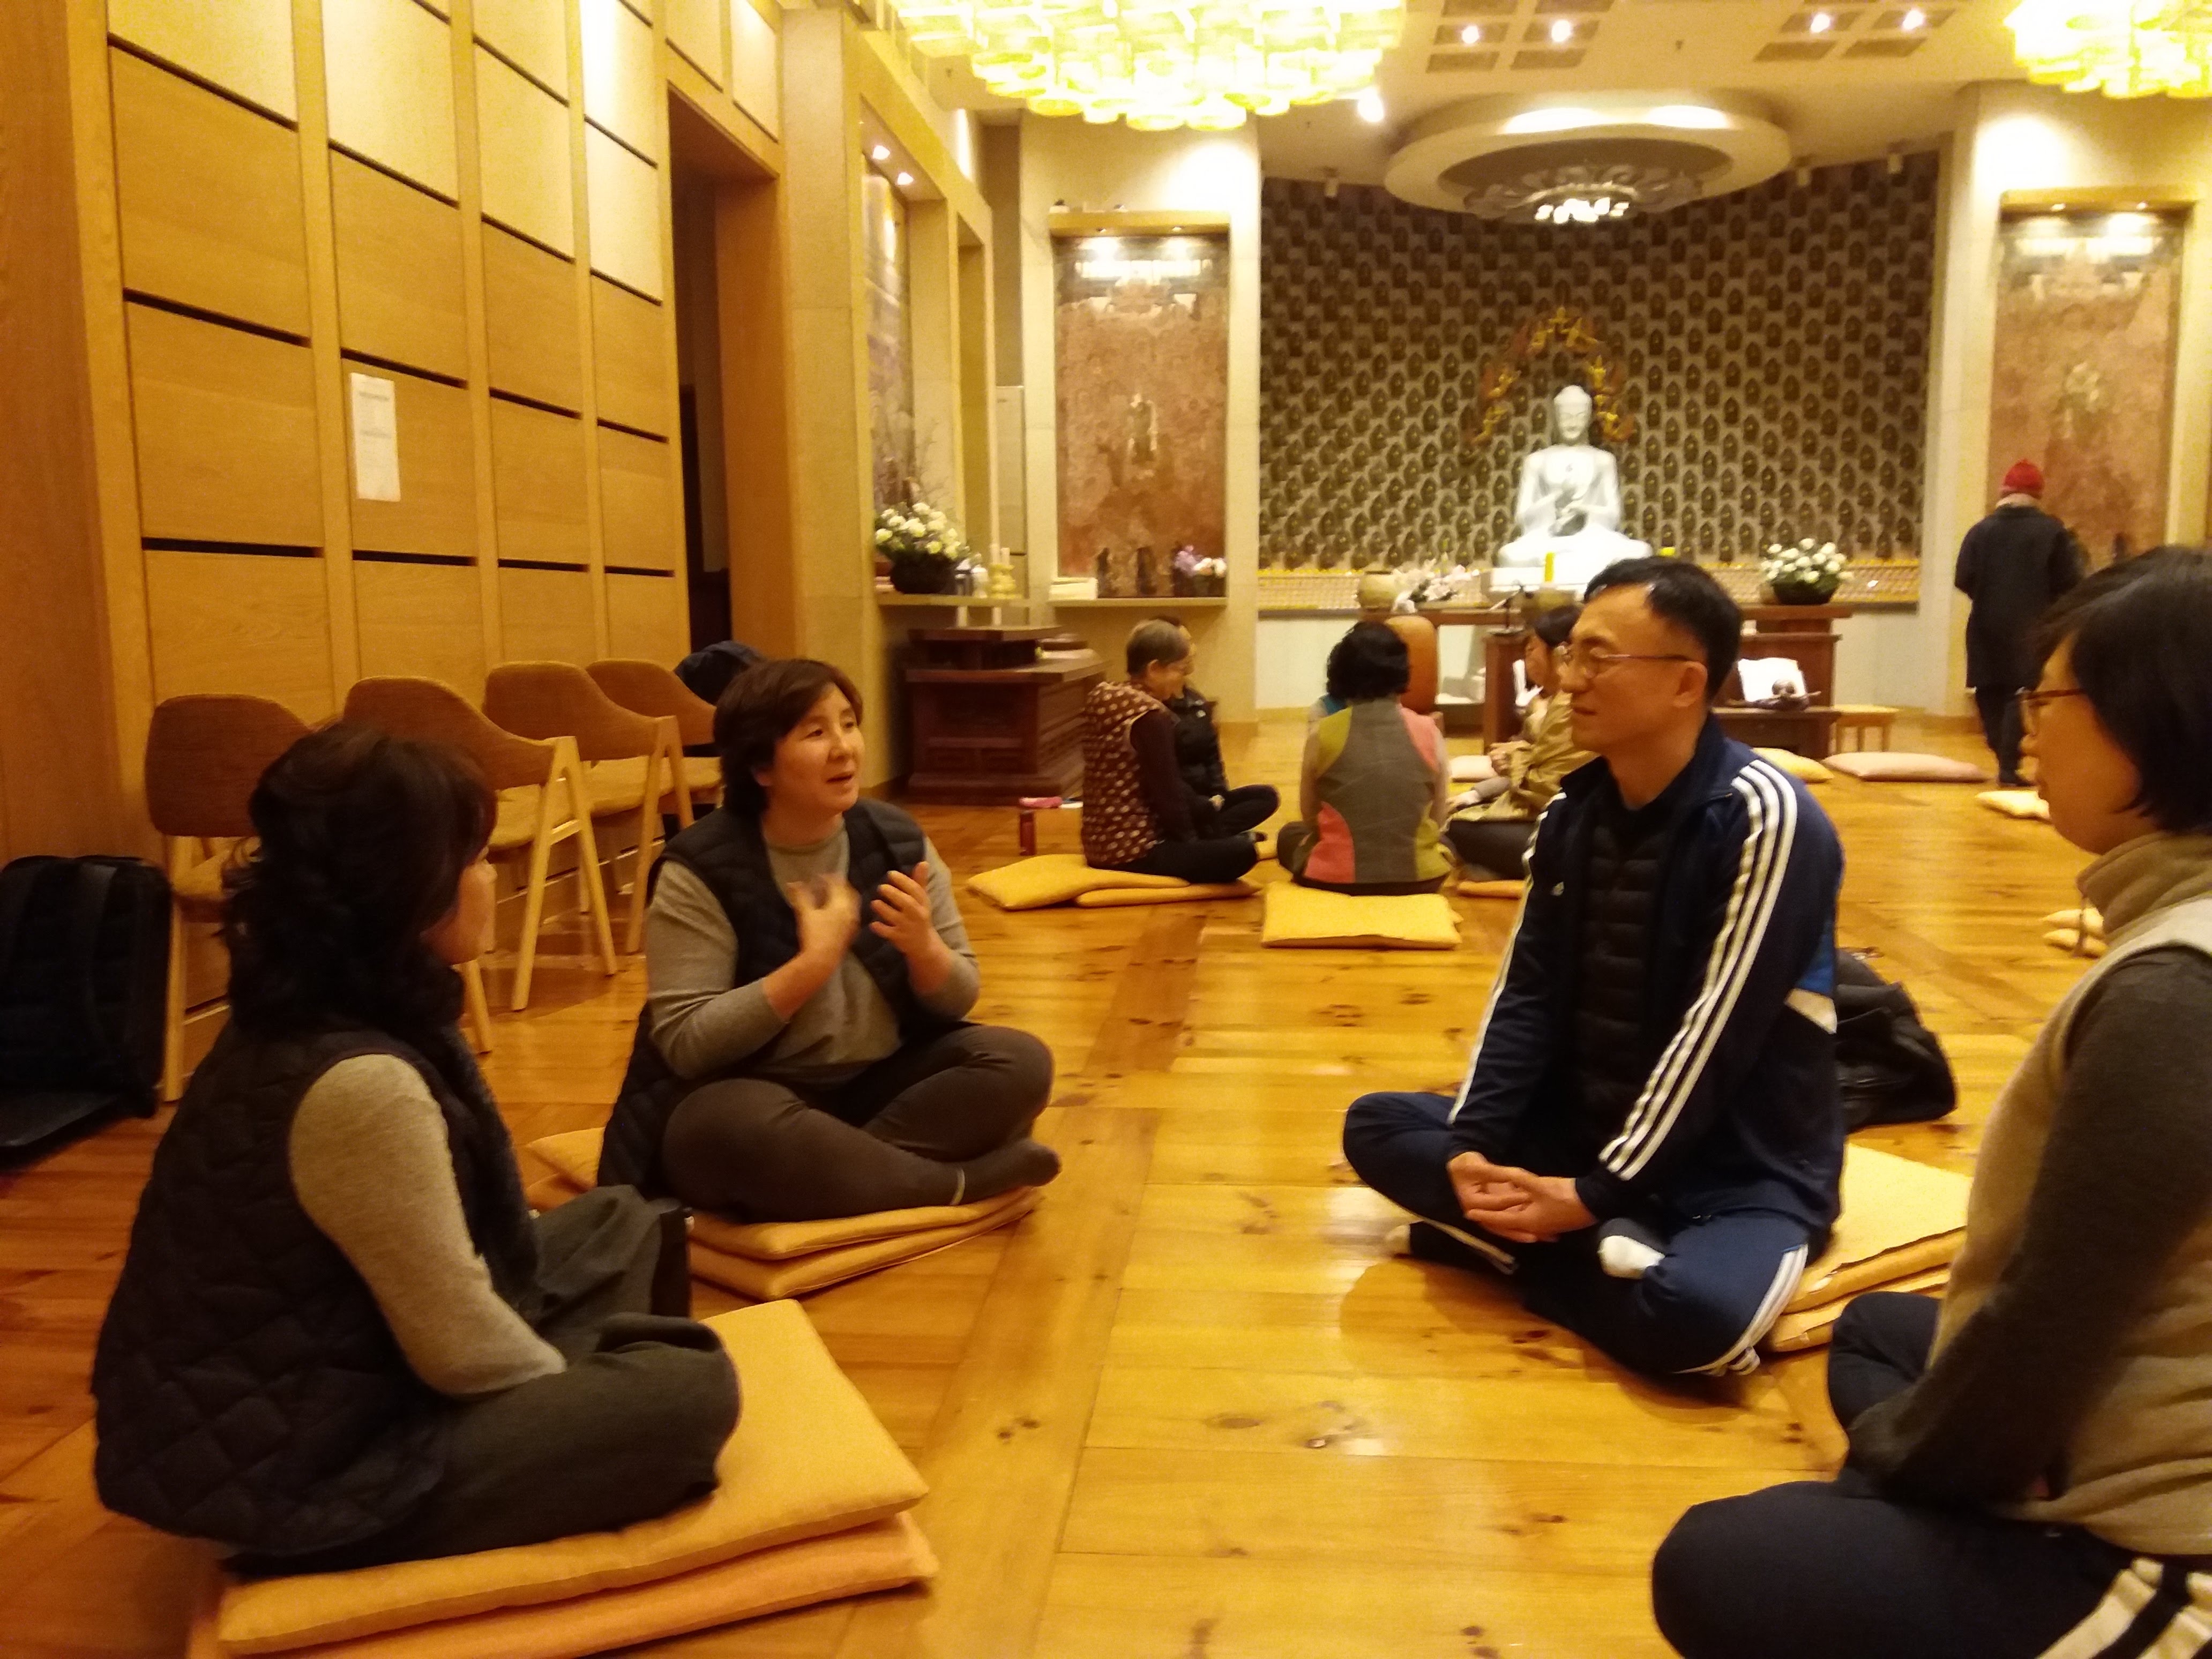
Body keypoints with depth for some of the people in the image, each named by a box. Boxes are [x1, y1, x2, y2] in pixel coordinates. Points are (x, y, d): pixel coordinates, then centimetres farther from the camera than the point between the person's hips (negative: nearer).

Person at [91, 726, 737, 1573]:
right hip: (296, 1467, -9)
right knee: (690, 1392, -18)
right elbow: (462, 1350, -24)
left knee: (624, 1226, 14)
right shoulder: (360, 1081, -31)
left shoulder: (305, 1015, 0)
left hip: (317, 1385, 10)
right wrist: (583, 1410, -5)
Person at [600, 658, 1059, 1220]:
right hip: (748, 1102, -4)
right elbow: (685, 1044, -19)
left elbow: (958, 1001, 2)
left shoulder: (898, 841, -2)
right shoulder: (701, 870, -14)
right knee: (741, 1128, -37)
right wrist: (812, 963, -25)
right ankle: (963, 1182, -20)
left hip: (880, 1084, 4)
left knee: (1020, 1062, -16)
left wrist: (924, 949, -21)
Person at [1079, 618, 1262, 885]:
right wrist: (1189, 841, -3)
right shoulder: (1150, 716, -18)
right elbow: (1166, 793, -17)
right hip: (1134, 852, -10)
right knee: (1243, 851, -16)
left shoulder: (1100, 696, 9)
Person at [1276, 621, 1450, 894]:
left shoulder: (1322, 733, -5)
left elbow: (1309, 817, 6)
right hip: (1417, 878, 2)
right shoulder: (1428, 731, -1)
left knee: (1289, 837, 31)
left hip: (1336, 879, -1)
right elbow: (1437, 820, 7)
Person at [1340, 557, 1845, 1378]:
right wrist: (1472, 1142, -12)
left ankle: (1501, 1245, -11)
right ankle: (1603, 1251, -14)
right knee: (1376, 1126, -2)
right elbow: (1528, 992, 1)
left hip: (1740, 1165, -7)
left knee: (1695, 1312, -37)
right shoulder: (1574, 810, 2)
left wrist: (1596, 1195, -21)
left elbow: (1717, 1036, -22)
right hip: (1580, 1126, 7)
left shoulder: (1764, 817, -20)